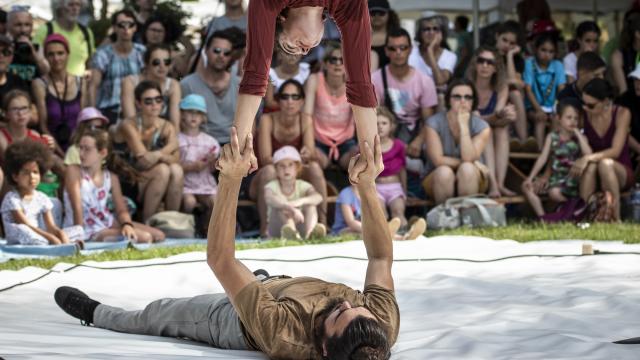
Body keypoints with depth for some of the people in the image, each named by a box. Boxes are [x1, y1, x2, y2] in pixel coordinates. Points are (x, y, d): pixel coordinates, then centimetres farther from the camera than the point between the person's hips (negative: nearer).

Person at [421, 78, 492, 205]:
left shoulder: (481, 127, -10)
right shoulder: (434, 123, -13)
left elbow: (468, 159, -23)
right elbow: (438, 160, -19)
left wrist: (464, 126, -28)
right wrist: (474, 164, -17)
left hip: (471, 181, 1)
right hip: (438, 179, -1)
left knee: (467, 169, -33)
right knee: (444, 171, -34)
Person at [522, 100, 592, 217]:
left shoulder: (580, 138, 1)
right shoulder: (552, 137, 6)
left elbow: (588, 154, -17)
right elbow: (543, 158, 2)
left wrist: (578, 134, -13)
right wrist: (530, 177, -5)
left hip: (573, 180, -4)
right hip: (556, 178, 4)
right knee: (527, 187, -13)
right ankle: (541, 217, -12)